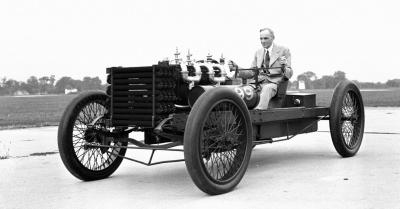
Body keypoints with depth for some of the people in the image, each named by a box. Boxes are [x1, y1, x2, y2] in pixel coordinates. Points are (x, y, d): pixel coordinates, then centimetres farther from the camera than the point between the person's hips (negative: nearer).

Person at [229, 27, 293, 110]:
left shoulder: (284, 51, 7)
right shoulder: (258, 53, 20)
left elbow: (289, 75, 2)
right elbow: (251, 73, 16)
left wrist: (284, 66, -21)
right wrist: (236, 68, 0)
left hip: (274, 84, -4)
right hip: (259, 84, 4)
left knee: (267, 88, -39)